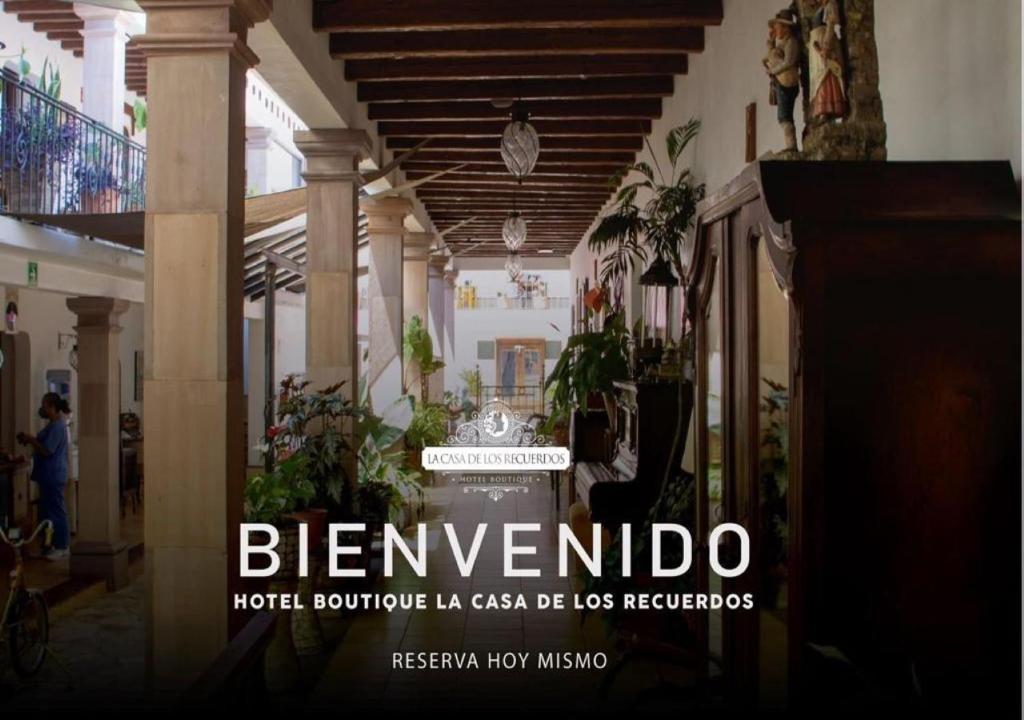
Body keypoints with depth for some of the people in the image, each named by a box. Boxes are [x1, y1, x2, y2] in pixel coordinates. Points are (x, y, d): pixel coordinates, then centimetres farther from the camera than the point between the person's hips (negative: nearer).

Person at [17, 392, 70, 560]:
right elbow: (45, 445, 20)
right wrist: (31, 440, 8)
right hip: (48, 476, 10)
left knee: (56, 510, -3)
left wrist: (30, 439, -13)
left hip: (54, 477, -10)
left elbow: (46, 451, -22)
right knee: (46, 510, 15)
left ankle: (62, 547, 5)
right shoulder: (53, 425, 13)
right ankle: (49, 545, 22)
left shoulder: (57, 427, -18)